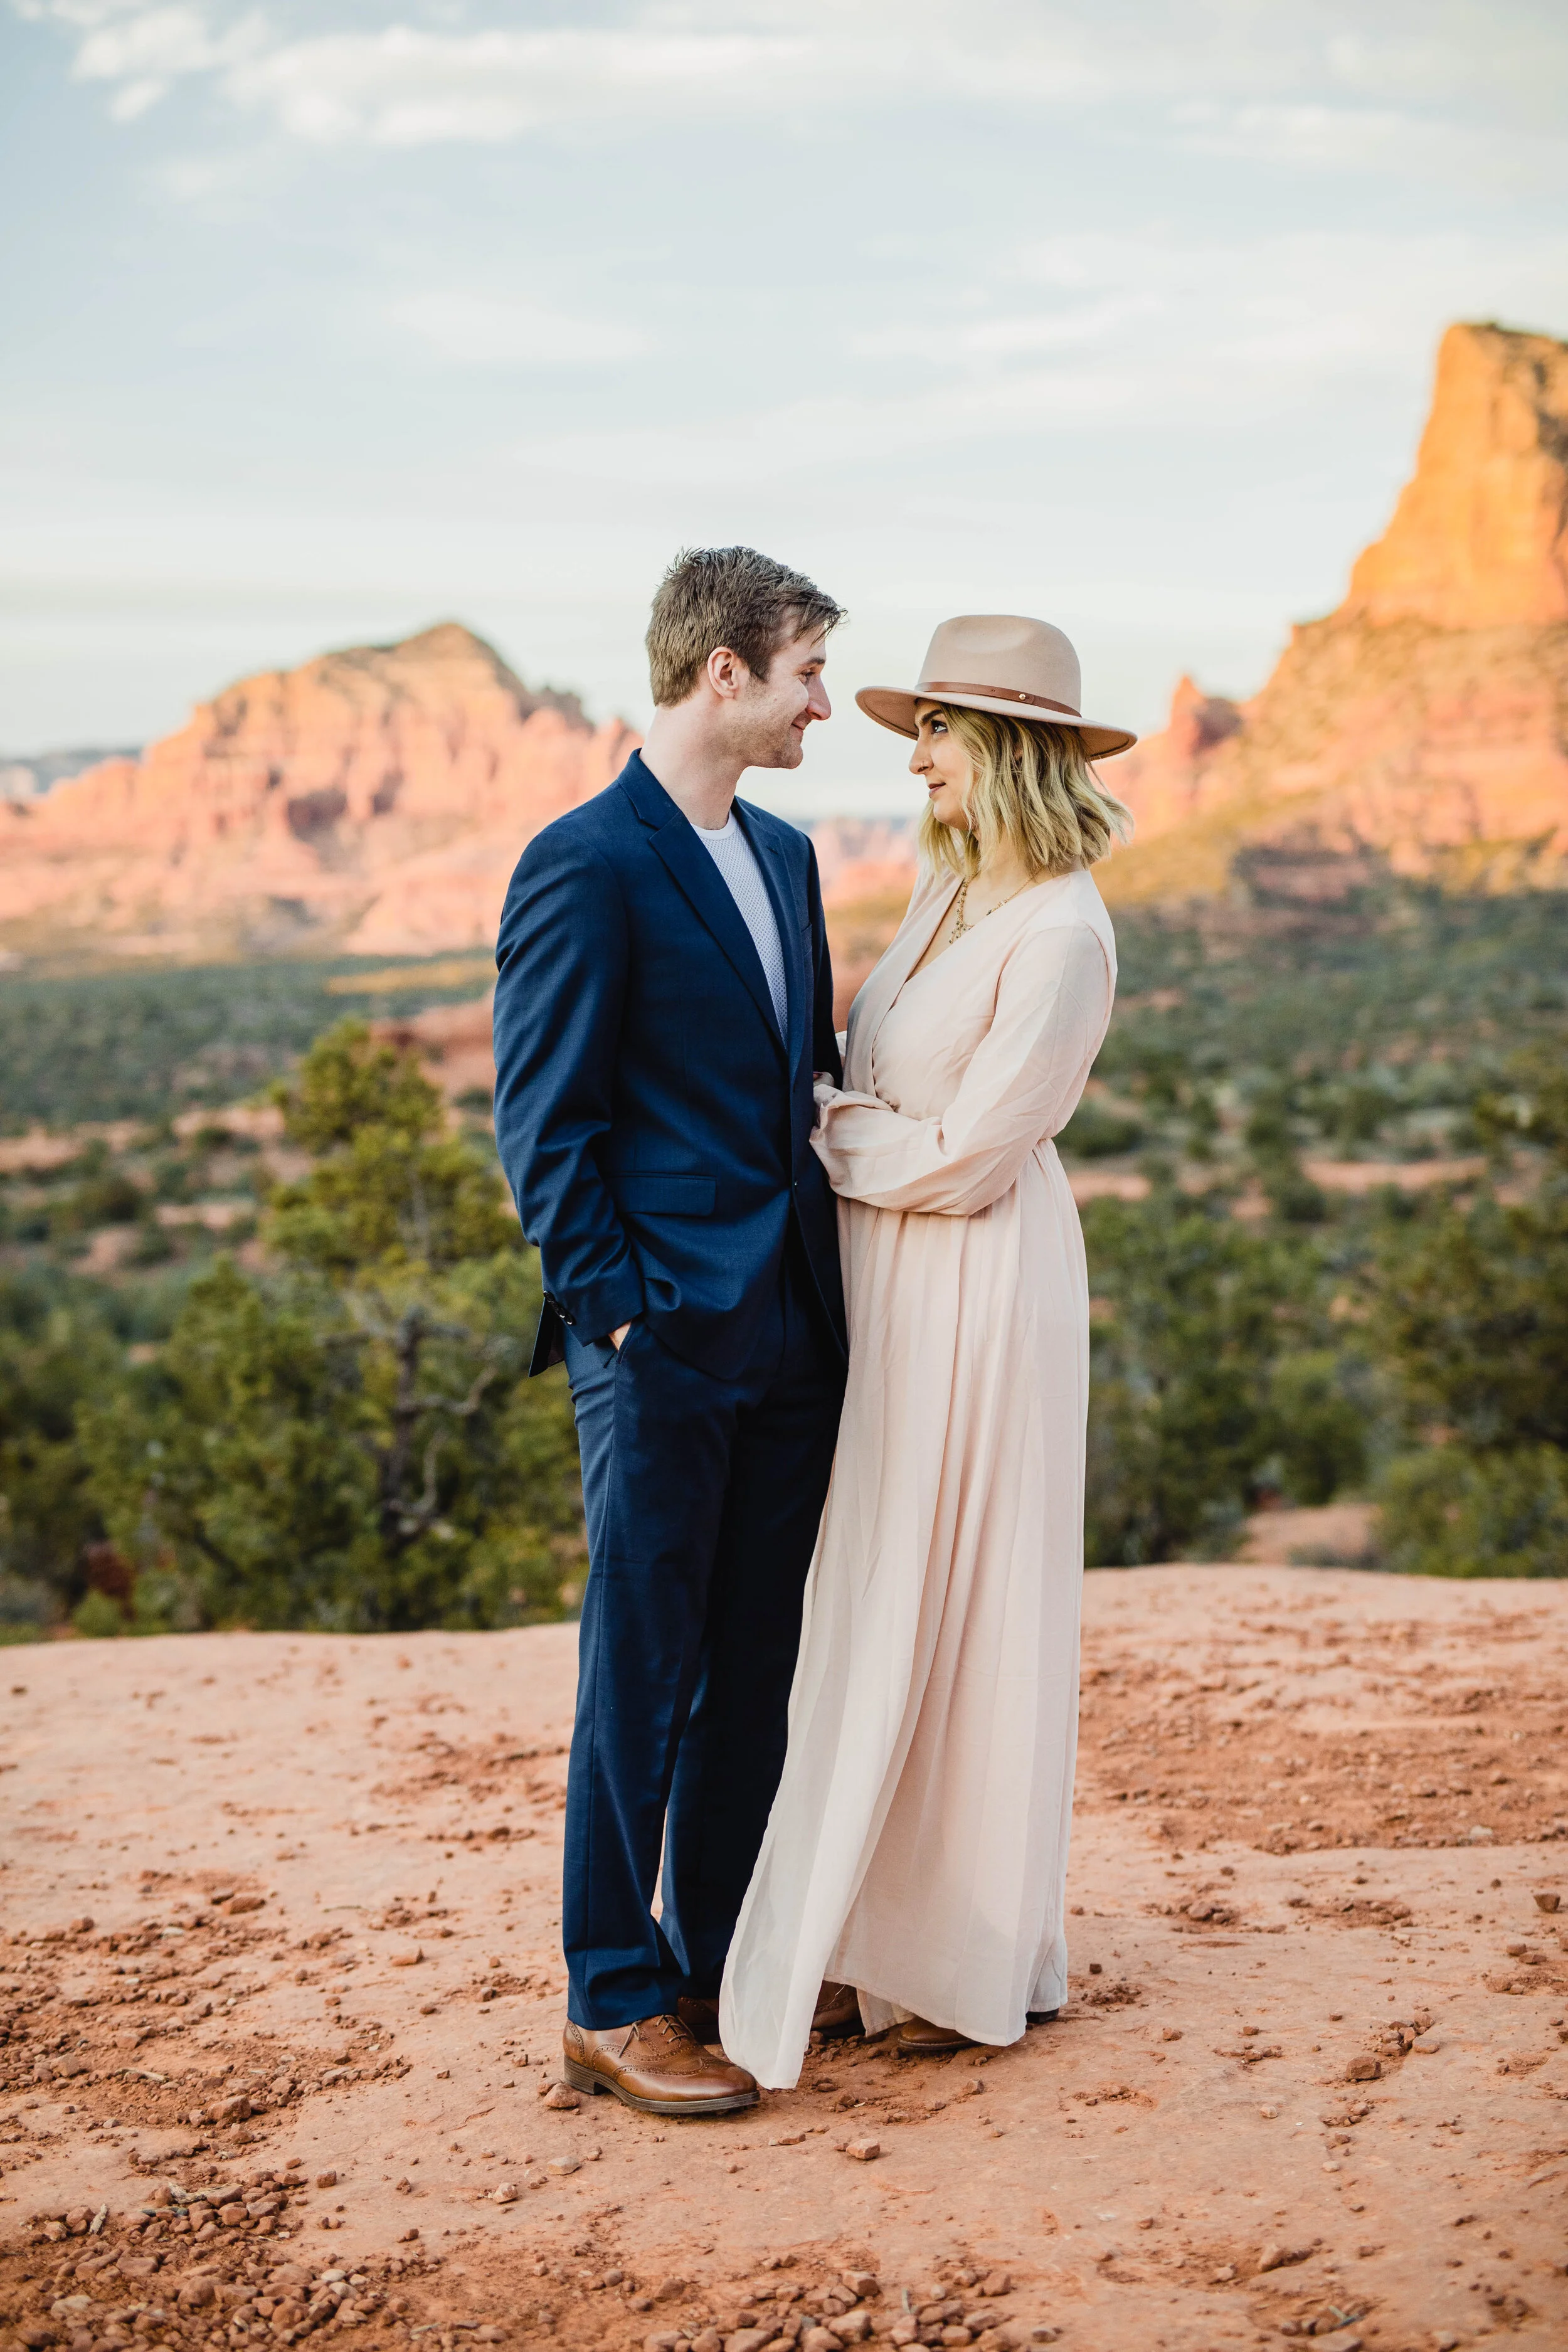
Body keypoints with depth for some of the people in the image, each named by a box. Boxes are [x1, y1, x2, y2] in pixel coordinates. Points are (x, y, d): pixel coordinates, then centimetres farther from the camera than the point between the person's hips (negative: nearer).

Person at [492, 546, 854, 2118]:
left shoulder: (784, 854, 14)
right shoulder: (586, 866, -11)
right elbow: (543, 1128, -12)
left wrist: (828, 1285, 12)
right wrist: (621, 1312, -14)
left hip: (789, 1337, 8)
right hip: (664, 1341, -8)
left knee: (753, 1673, 14)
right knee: (642, 1678, 1)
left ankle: (723, 1963, 27)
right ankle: (613, 2006, 13)